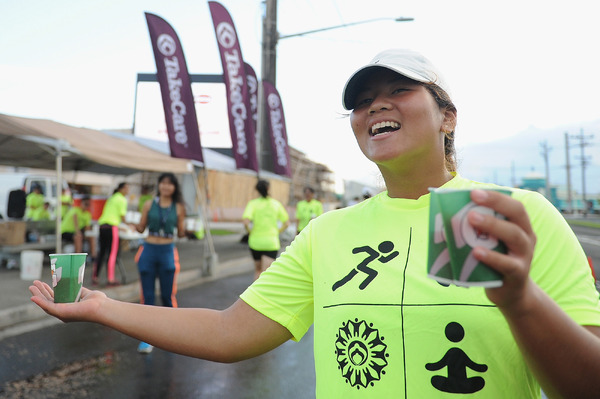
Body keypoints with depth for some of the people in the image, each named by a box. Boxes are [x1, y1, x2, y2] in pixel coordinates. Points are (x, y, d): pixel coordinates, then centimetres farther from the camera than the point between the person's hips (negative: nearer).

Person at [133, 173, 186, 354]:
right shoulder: (149, 204, 3)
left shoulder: (178, 208, 2)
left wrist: (186, 230, -12)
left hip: (167, 252, -1)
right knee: (147, 296, 3)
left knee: (167, 295, 4)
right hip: (148, 251, 1)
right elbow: (141, 228, 5)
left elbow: (180, 233, 6)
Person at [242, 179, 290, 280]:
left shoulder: (253, 203, -4)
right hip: (271, 242, 0)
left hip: (255, 241, 1)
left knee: (258, 270, 22)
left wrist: (250, 232, -1)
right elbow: (286, 223, 5)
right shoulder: (276, 204, 2)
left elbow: (246, 221, -18)